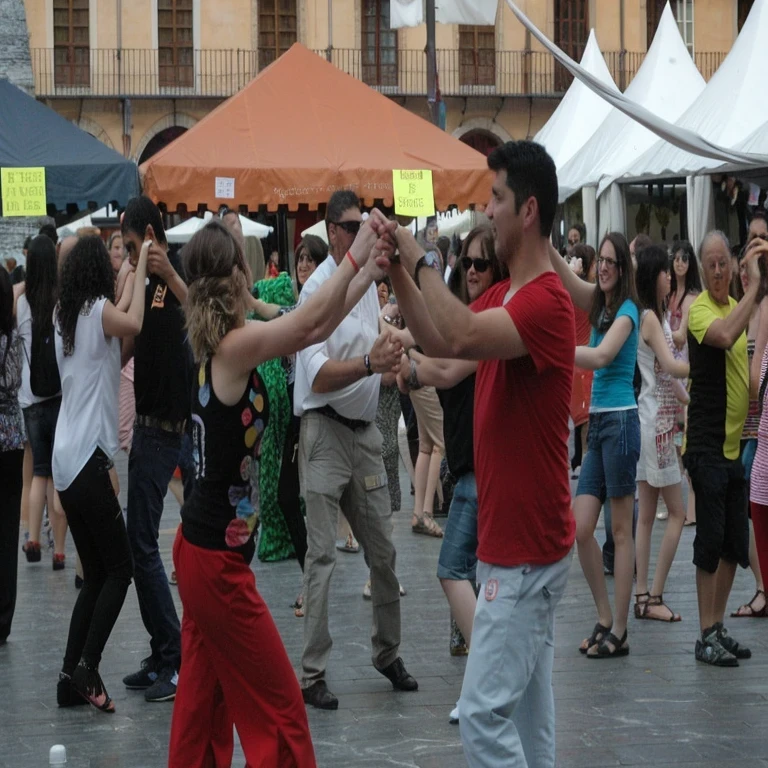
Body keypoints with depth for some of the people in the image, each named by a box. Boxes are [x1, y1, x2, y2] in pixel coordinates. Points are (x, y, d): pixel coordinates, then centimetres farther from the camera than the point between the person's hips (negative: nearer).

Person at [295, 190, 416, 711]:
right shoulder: (318, 289, -15)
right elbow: (320, 377, -25)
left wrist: (389, 359, 11)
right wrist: (368, 364, -37)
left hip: (366, 430, 8)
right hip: (326, 432, -7)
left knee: (383, 550, 13)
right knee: (322, 555, -8)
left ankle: (388, 653, 27)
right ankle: (313, 673, -6)